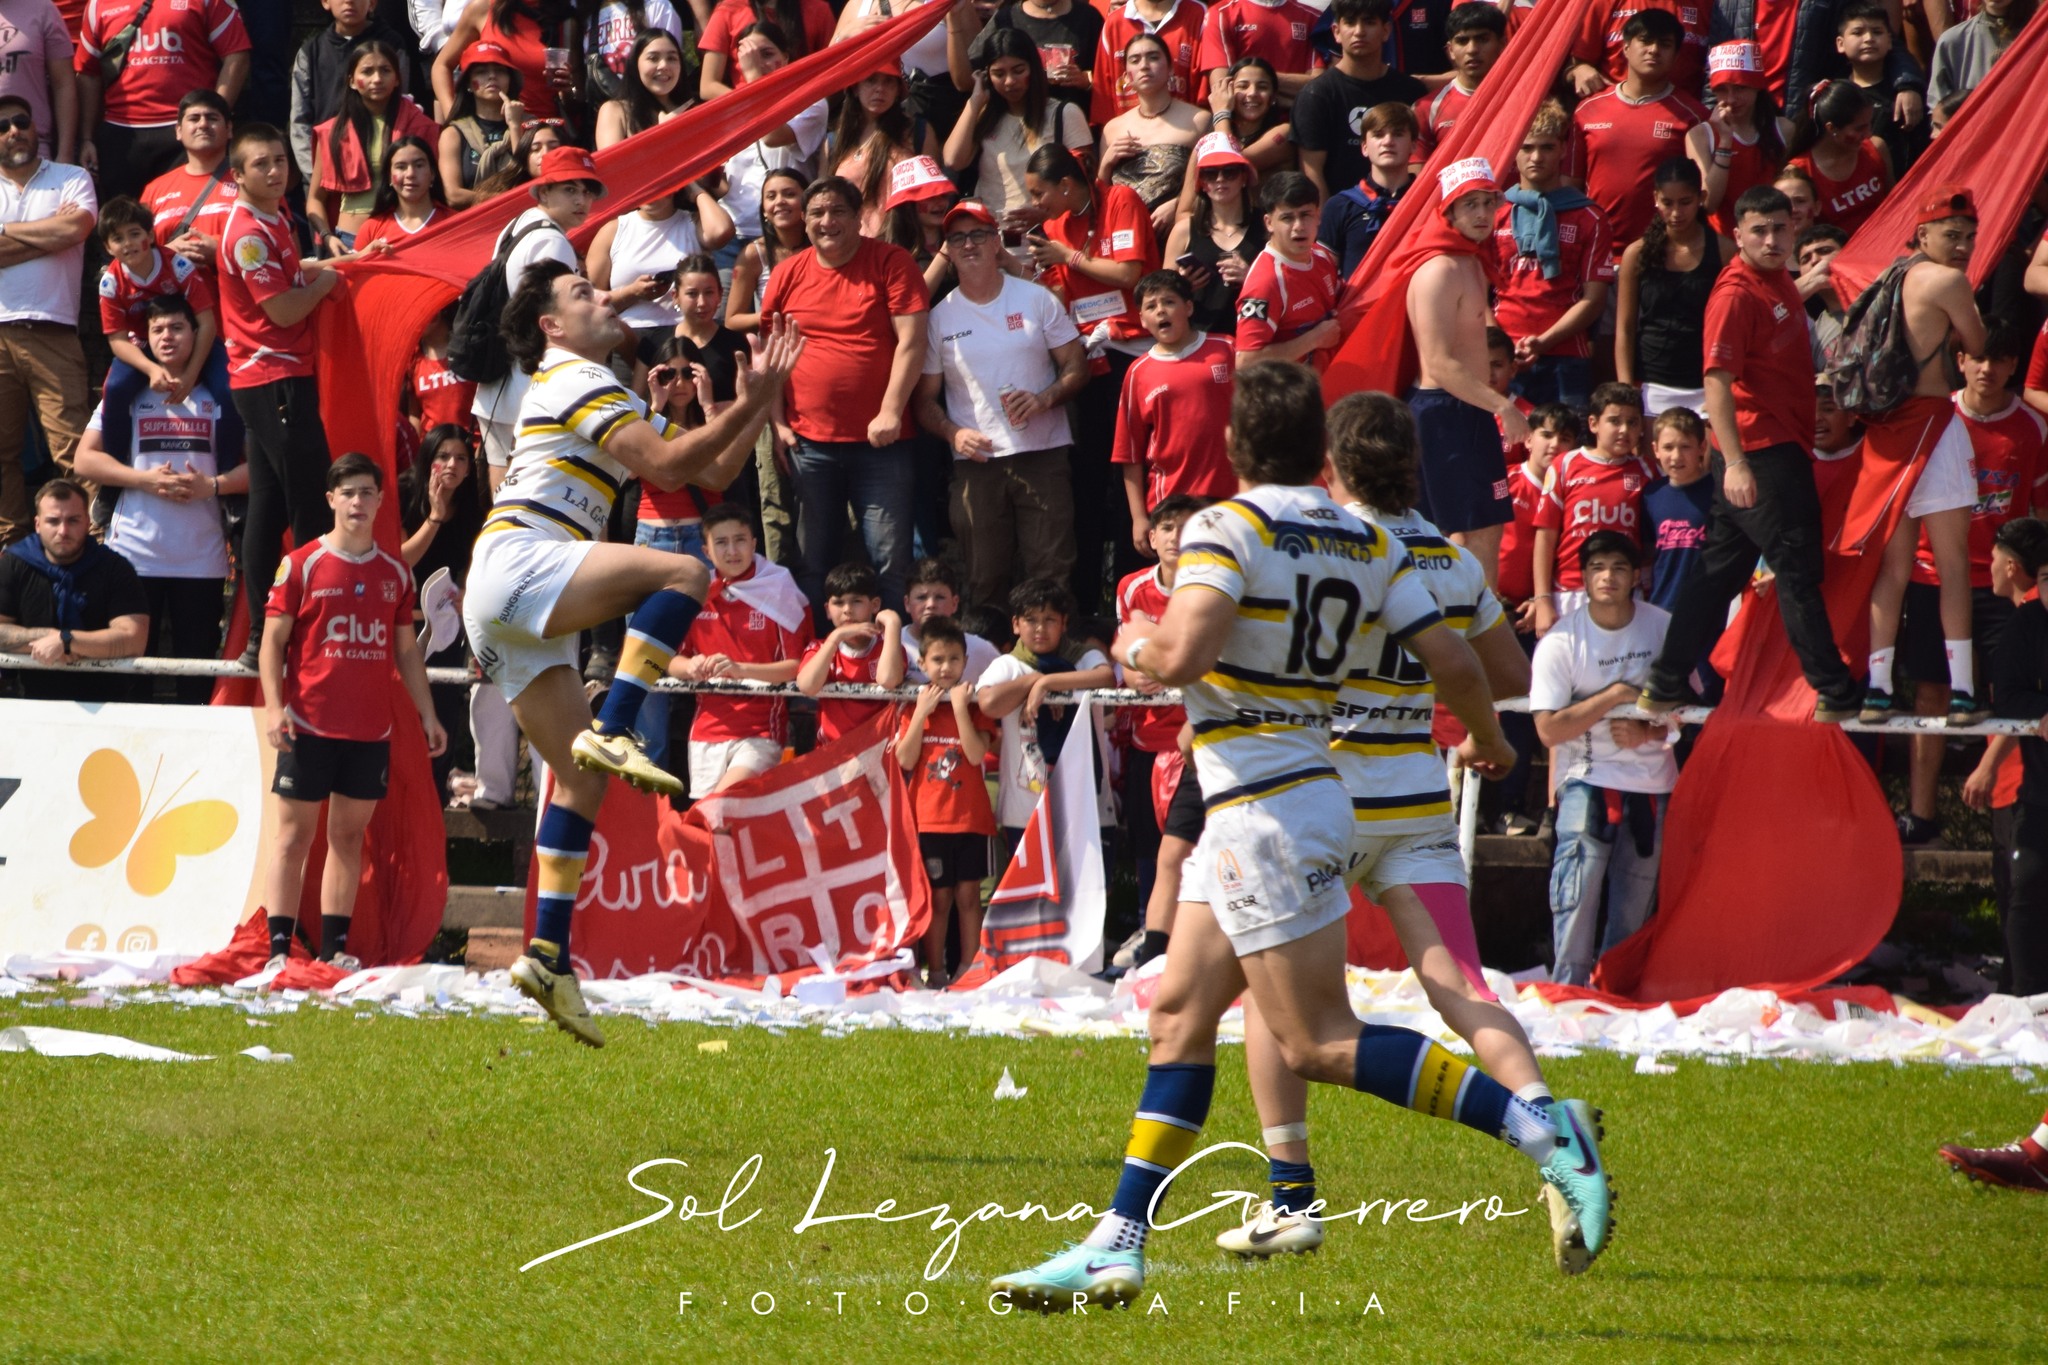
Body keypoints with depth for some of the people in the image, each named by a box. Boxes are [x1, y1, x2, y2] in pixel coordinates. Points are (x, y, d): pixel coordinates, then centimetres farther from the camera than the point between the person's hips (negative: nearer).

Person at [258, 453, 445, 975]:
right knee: (294, 834, -3)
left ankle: (335, 946, 10)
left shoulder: (394, 573, 11)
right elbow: (273, 640, -2)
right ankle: (279, 947, -4)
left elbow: (406, 648, 18)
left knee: (349, 834, 6)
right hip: (309, 725, -4)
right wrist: (274, 707, -13)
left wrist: (427, 714, 13)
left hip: (370, 730, 4)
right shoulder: (301, 565, -1)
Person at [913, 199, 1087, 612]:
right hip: (976, 464, 1)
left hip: (1044, 454, -1)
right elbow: (925, 399, 11)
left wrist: (1045, 398, -12)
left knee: (1052, 573, -6)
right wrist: (954, 433, -9)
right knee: (984, 581, -2)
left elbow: (1077, 367, 8)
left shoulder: (1036, 299, 6)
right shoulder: (940, 318, 8)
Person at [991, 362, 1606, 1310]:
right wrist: (1489, 741, 24)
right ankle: (1118, 1247, 10)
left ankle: (1539, 1131, -16)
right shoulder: (1368, 543, 7)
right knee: (1179, 1013, 11)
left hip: (1264, 804, -9)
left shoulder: (1227, 528, -13)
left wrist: (1134, 645, -2)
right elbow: (1452, 661, 5)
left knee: (1320, 1043, -7)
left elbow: (1182, 656, -25)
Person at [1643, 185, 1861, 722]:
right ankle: (1837, 695, -2)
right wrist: (1735, 463, -29)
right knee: (1798, 570, -5)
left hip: (1785, 446, 9)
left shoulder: (1781, 282, 13)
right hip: (1760, 451, -9)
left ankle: (1666, 686, 17)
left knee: (1720, 571, 12)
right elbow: (1717, 381, -23)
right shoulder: (1736, 294, -16)